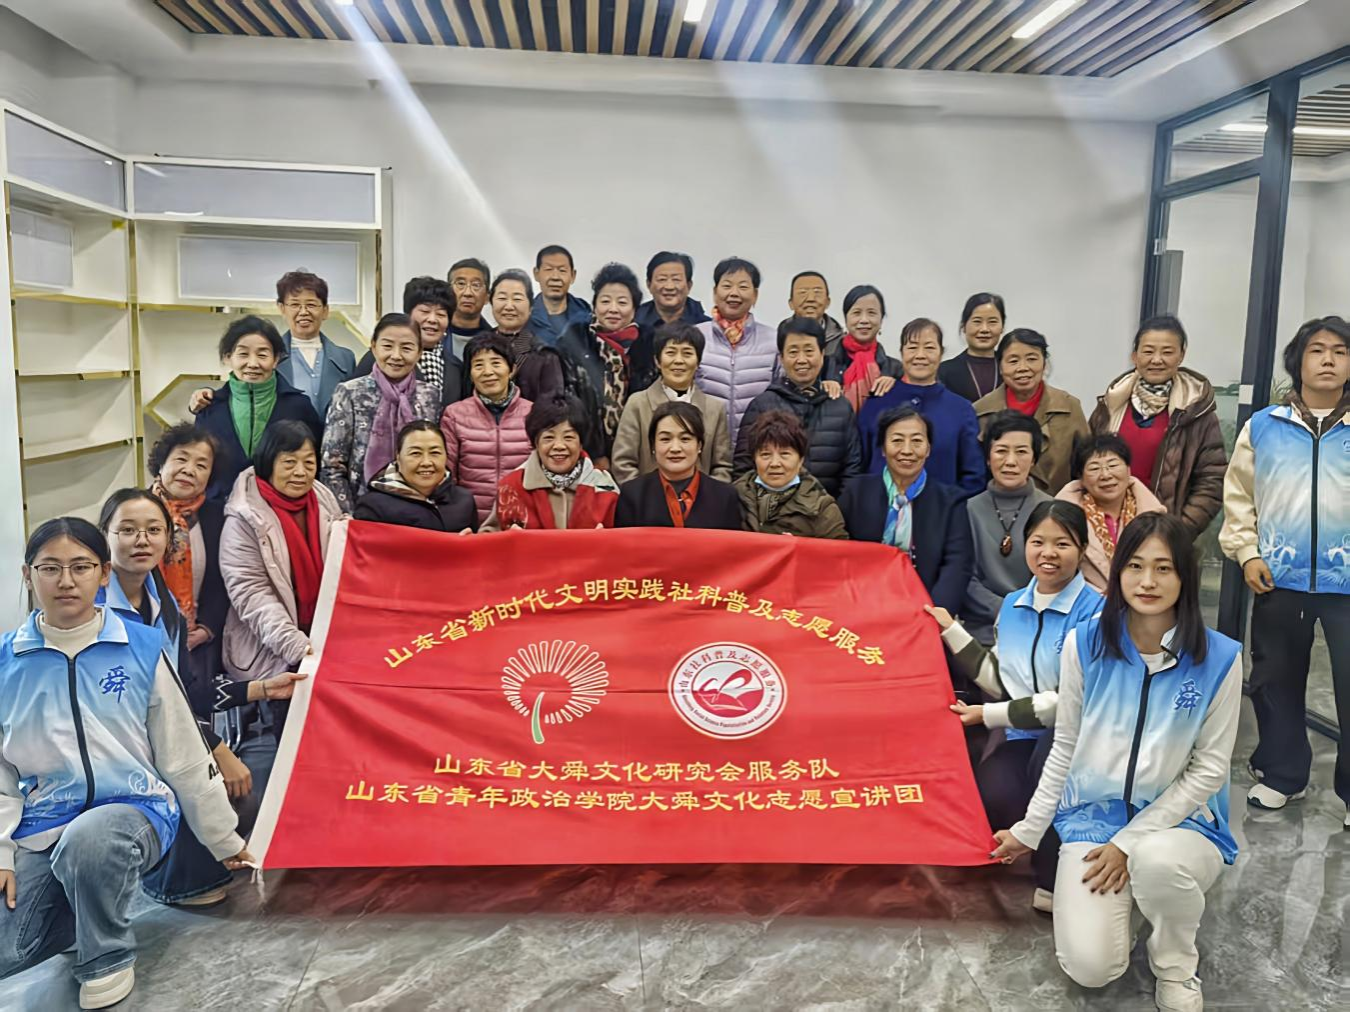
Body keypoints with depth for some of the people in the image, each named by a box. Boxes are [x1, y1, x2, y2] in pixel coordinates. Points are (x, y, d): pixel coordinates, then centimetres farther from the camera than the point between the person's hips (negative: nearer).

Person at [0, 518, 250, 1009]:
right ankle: (90, 906, 16)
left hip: (134, 811, -2)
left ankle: (108, 957, -6)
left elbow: (185, 757, 4)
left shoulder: (142, 648, -2)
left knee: (88, 840, -36)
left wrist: (224, 839, 9)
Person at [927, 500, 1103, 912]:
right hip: (1019, 738, 4)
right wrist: (951, 630, 14)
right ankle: (1045, 844, 9)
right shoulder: (1012, 605, 11)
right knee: (990, 800, -26)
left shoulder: (1094, 611, -10)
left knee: (1050, 749, -38)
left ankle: (1054, 877, -18)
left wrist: (988, 715, -9)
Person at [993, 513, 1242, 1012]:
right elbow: (1064, 748, 3)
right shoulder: (1084, 643, -7)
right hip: (1093, 816, 1)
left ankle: (1175, 962, -3)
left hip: (1180, 820, -1)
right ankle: (1114, 899, 19)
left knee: (1157, 861, -38)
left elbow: (1209, 769, -7)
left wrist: (1131, 842, -13)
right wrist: (1029, 831, 7)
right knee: (1090, 967, -17)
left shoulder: (1218, 658, -12)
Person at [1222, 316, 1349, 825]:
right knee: (1275, 679, 14)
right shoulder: (1263, 426, 2)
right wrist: (1247, 553, -3)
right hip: (1279, 578, 2)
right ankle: (1282, 774, 32)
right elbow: (1238, 495, 6)